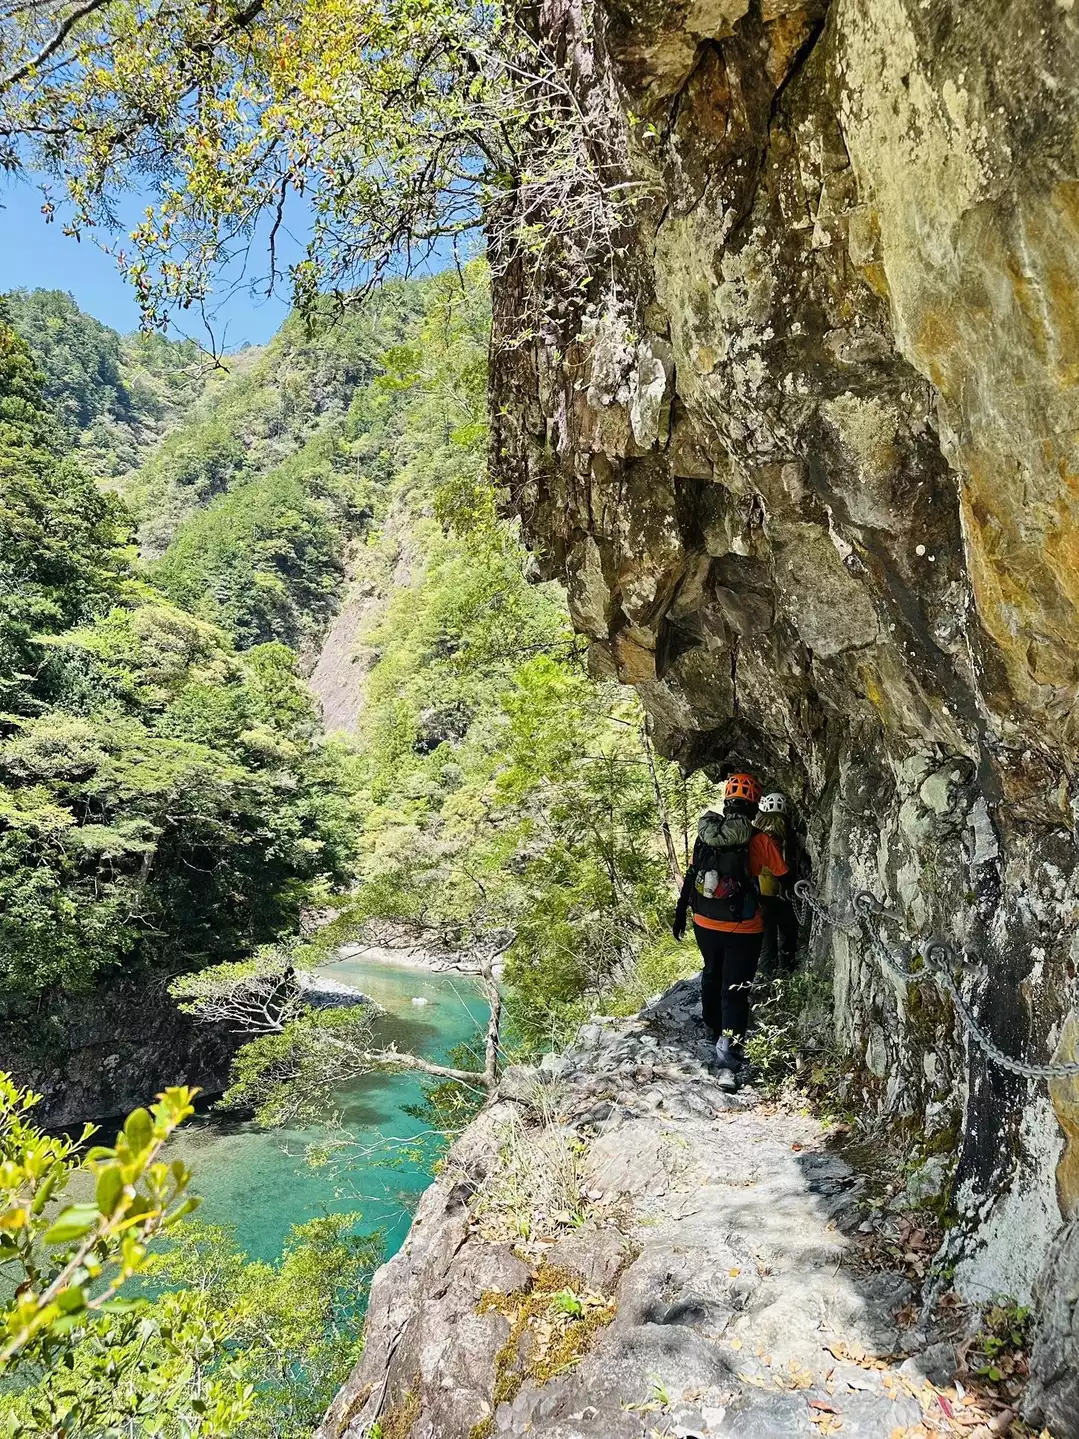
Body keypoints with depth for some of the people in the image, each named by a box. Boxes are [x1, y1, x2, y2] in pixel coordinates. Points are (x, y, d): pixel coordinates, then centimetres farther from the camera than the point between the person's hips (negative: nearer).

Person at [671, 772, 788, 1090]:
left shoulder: (705, 832, -2)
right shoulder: (759, 840, -13)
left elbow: (691, 876, 4)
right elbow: (783, 877, -3)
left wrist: (681, 914, 15)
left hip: (705, 925, 4)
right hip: (742, 930, -4)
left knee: (712, 977, 26)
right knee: (734, 990, 1)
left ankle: (716, 1032, 46)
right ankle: (727, 1062, -7)